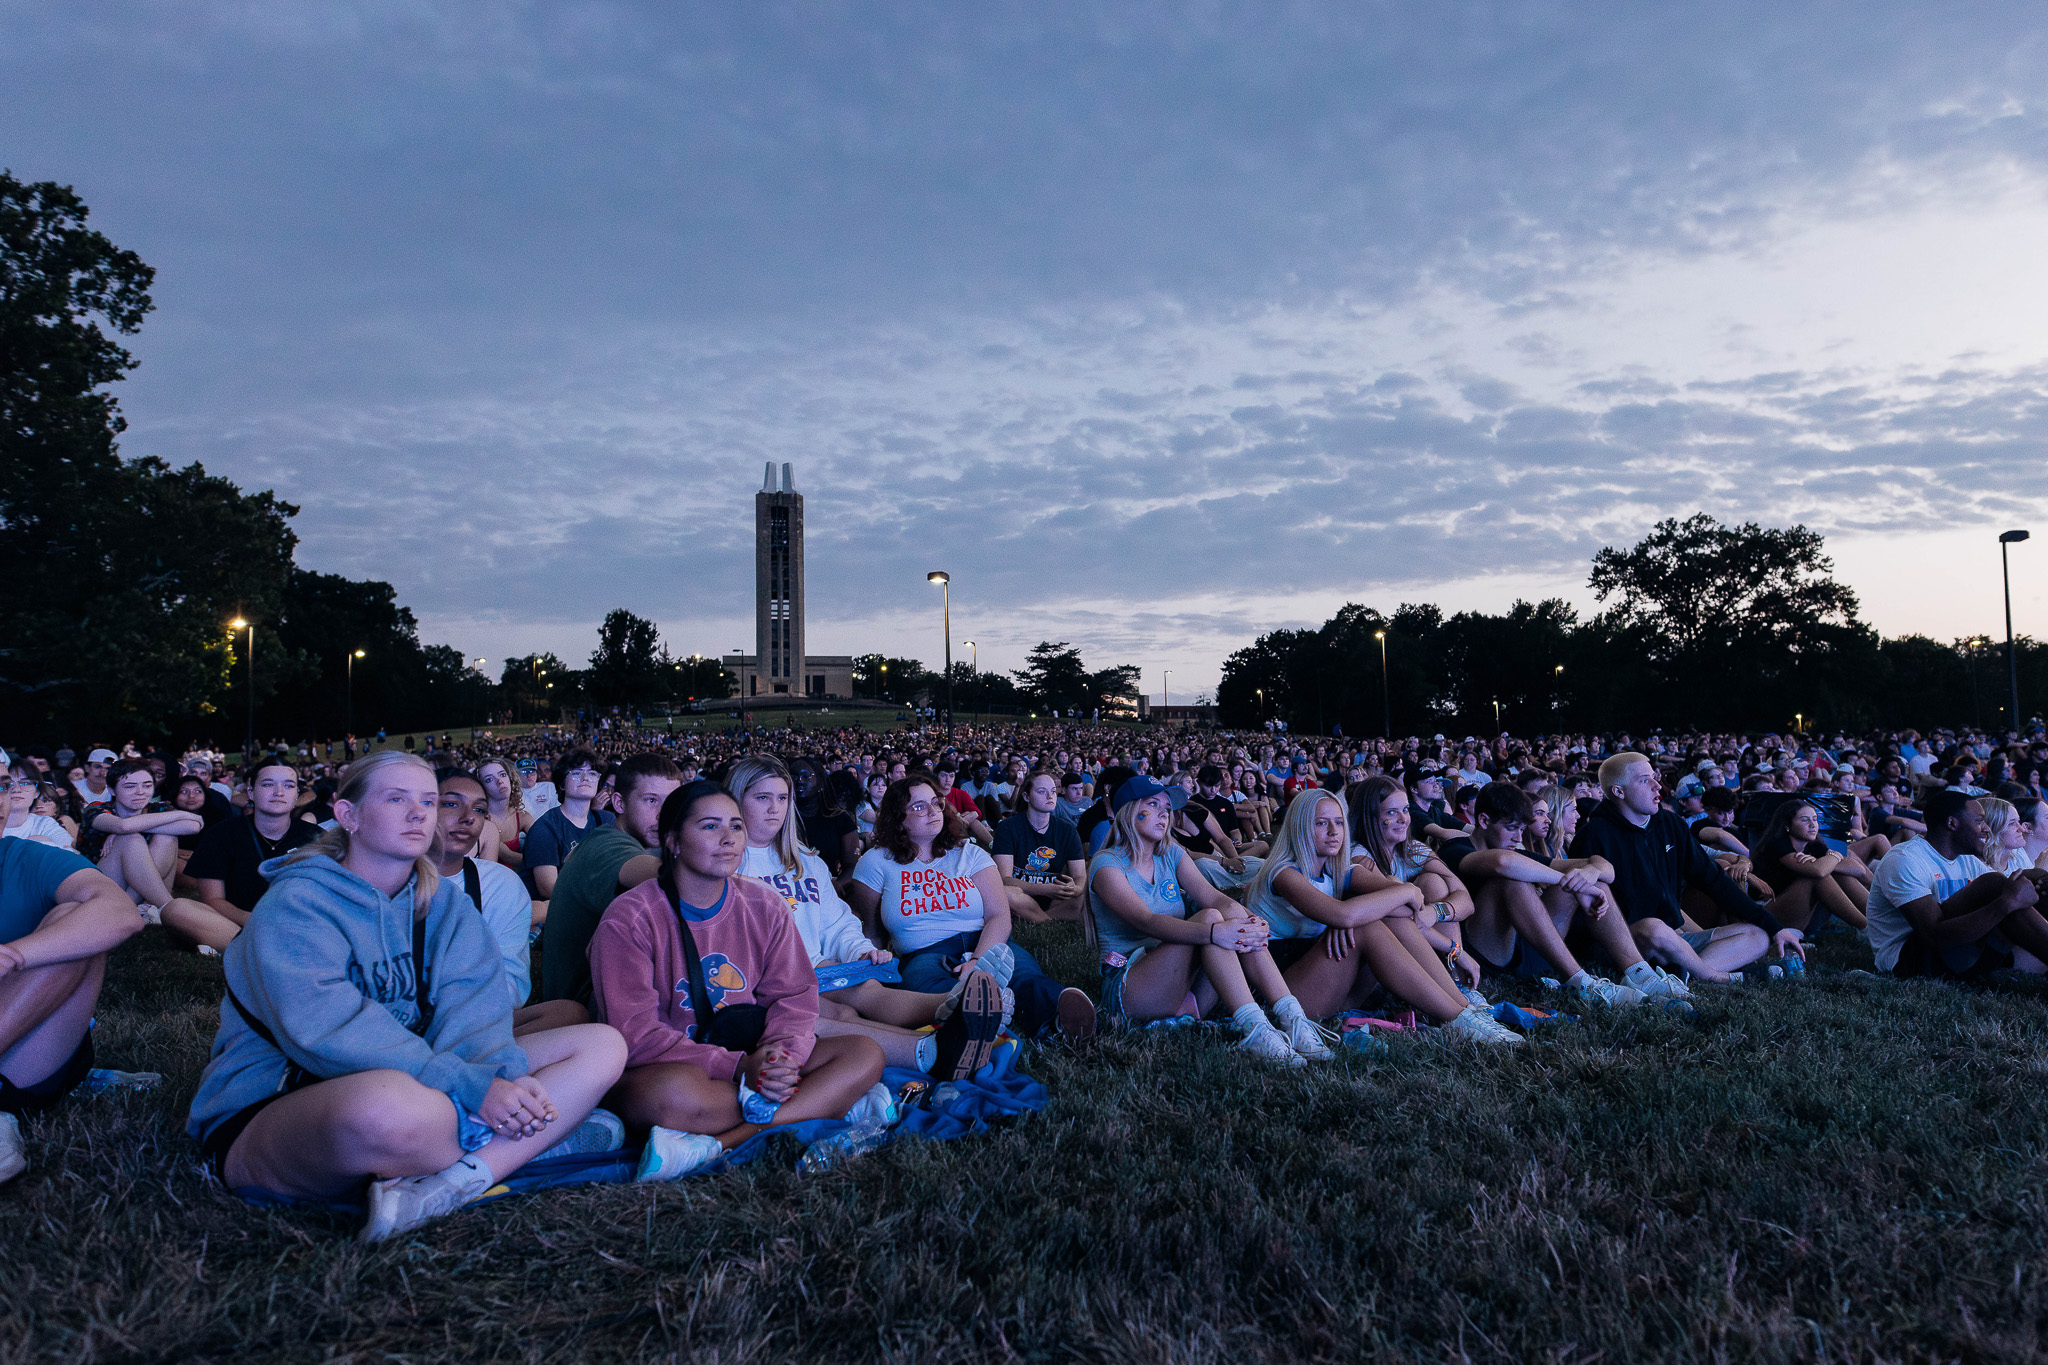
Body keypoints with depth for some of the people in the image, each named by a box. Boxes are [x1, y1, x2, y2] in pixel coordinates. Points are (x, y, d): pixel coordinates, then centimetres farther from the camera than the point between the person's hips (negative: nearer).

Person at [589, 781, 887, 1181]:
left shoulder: (765, 908, 5)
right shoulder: (628, 920, -10)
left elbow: (795, 997, 3)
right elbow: (635, 1035, -16)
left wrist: (780, 1053, -22)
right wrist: (740, 1068, -25)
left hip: (751, 1061, 6)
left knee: (866, 1054, -18)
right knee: (677, 1091, -42)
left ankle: (717, 1145, -32)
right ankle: (828, 1104, -25)